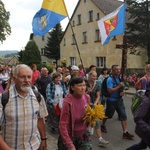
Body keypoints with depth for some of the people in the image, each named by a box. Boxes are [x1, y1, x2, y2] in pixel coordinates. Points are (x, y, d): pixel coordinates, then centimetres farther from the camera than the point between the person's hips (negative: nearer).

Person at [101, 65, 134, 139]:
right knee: (108, 115, 14)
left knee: (123, 115, -2)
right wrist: (119, 86, -25)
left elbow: (122, 88, 14)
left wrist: (122, 92, -8)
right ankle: (103, 125, 40)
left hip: (119, 100, 6)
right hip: (111, 101, -6)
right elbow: (110, 90, -26)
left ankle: (125, 132, 1)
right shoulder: (110, 79, -18)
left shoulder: (120, 78, 4)